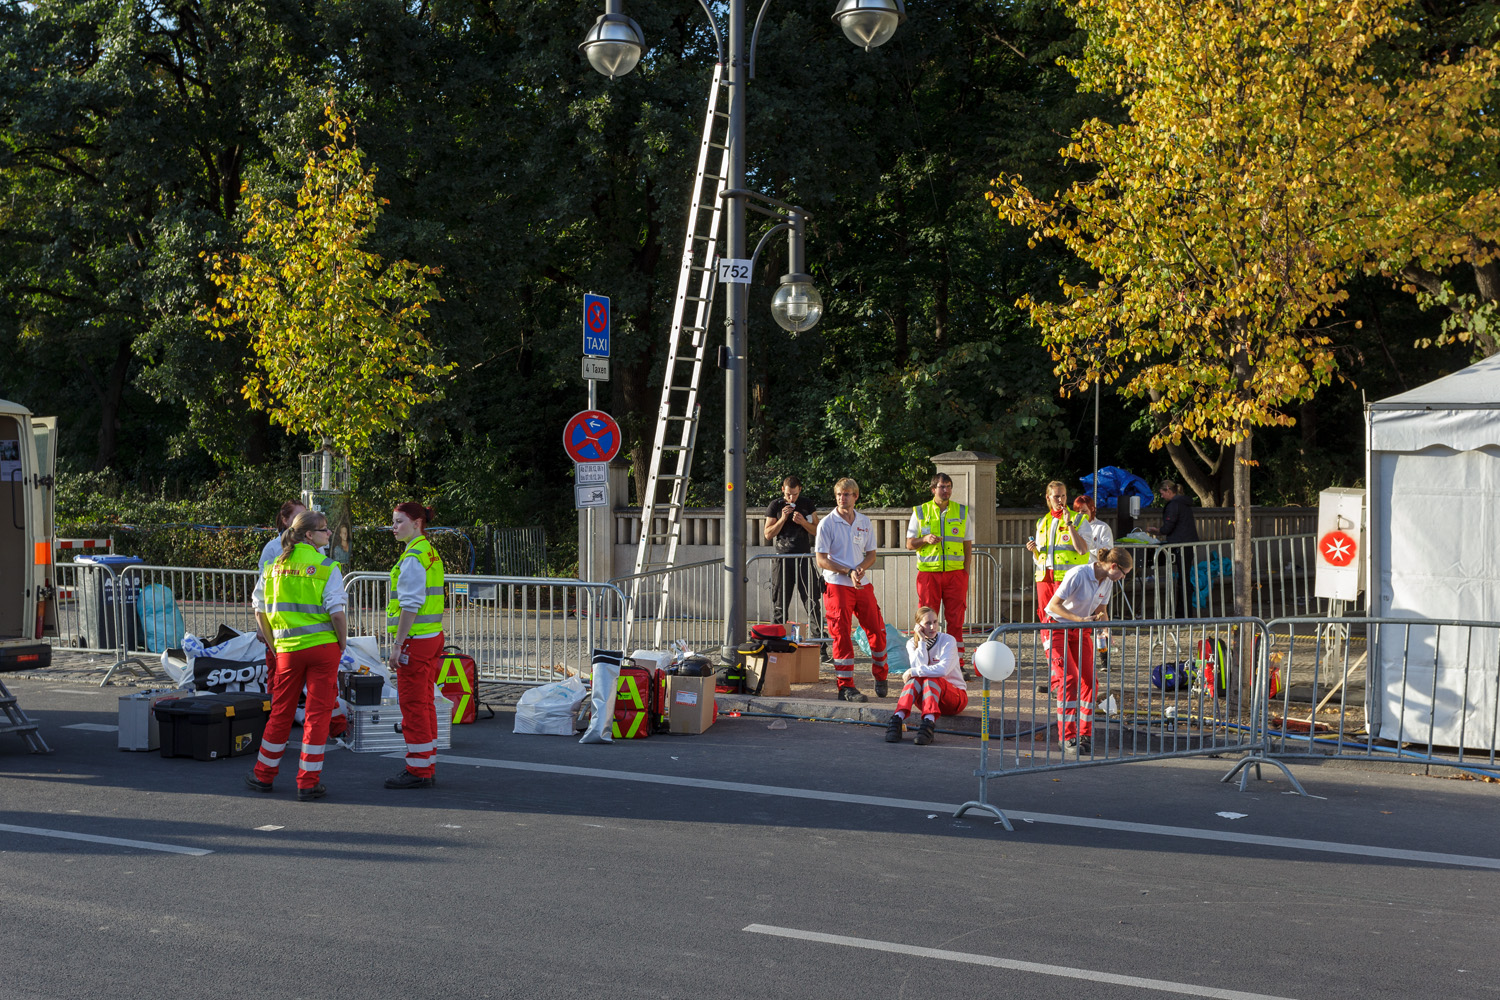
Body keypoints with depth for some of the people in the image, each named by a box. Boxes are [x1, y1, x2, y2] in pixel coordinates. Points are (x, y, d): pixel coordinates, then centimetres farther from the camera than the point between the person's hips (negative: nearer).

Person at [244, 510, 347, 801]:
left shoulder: (274, 567, 6)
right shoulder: (326, 568, -10)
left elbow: (260, 611, 10)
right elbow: (336, 613, -15)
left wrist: (274, 644, 18)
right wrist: (342, 644, -1)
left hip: (288, 649, 4)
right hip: (323, 646, -4)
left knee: (281, 712, 16)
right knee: (318, 713, 2)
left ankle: (264, 775, 26)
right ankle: (308, 783, 4)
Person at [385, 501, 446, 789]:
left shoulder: (412, 558, -15)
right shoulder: (430, 553, 14)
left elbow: (411, 605, -19)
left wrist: (397, 644, -17)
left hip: (415, 640, -10)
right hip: (432, 636, 10)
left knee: (413, 705, -4)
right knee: (424, 704, 14)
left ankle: (418, 771, 0)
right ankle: (427, 767, 19)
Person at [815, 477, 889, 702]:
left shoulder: (865, 523, 10)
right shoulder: (827, 524, -4)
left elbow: (871, 555, 14)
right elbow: (821, 560, -7)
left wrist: (860, 569, -8)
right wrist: (848, 572, -16)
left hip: (862, 583, 4)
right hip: (837, 585, -4)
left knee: (877, 630, 5)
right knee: (842, 635, -6)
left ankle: (880, 678, 24)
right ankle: (845, 687, -2)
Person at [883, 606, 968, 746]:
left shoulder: (948, 640, -10)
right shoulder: (912, 644, 2)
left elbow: (943, 670, -27)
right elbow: (919, 667, -17)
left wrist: (913, 672, -26)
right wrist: (922, 641, -18)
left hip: (955, 696, -3)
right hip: (925, 697, 3)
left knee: (931, 679, -33)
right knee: (915, 679, -30)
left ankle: (929, 722, -55)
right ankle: (897, 720, -50)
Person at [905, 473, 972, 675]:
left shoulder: (962, 512, 9)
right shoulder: (920, 513, 5)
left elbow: (968, 545, 11)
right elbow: (910, 544, 7)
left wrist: (966, 572, 1)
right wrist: (925, 540, -13)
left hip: (955, 573, 1)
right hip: (928, 573, -1)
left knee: (955, 620, -1)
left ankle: (958, 665, 2)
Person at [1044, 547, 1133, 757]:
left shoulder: (1107, 582, -2)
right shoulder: (1078, 574, -25)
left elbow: (1101, 611, 9)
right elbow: (1054, 605, -24)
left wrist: (1103, 622, -14)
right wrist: (1081, 619, -34)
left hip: (1080, 631, 7)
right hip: (1056, 627, -7)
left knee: (1089, 680, -3)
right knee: (1069, 679, -17)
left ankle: (1085, 736, 6)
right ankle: (1068, 738, -15)